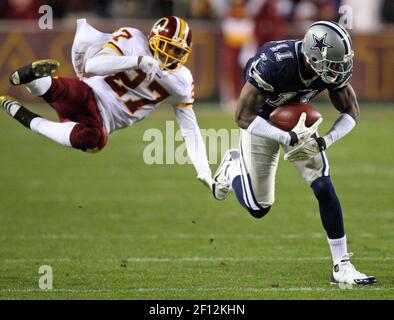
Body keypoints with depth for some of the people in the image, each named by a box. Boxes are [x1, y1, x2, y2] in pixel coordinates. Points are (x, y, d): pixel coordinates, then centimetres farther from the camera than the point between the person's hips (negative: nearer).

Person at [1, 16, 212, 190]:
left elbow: (190, 129, 11)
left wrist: (204, 172, 3)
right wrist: (137, 61, -29)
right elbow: (92, 66, -20)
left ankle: (26, 119, -20)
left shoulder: (181, 82, 6)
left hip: (101, 121, 5)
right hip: (87, 96, -5)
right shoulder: (131, 39, -6)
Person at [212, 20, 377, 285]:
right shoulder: (274, 63, -39)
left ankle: (342, 266, -4)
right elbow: (243, 117, -33)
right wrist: (290, 139, -38)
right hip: (261, 123, -4)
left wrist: (324, 142, -24)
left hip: (299, 122, 4)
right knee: (259, 208, 3)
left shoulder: (333, 68, -23)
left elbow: (351, 112, -8)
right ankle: (233, 167, 35)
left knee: (324, 188, -12)